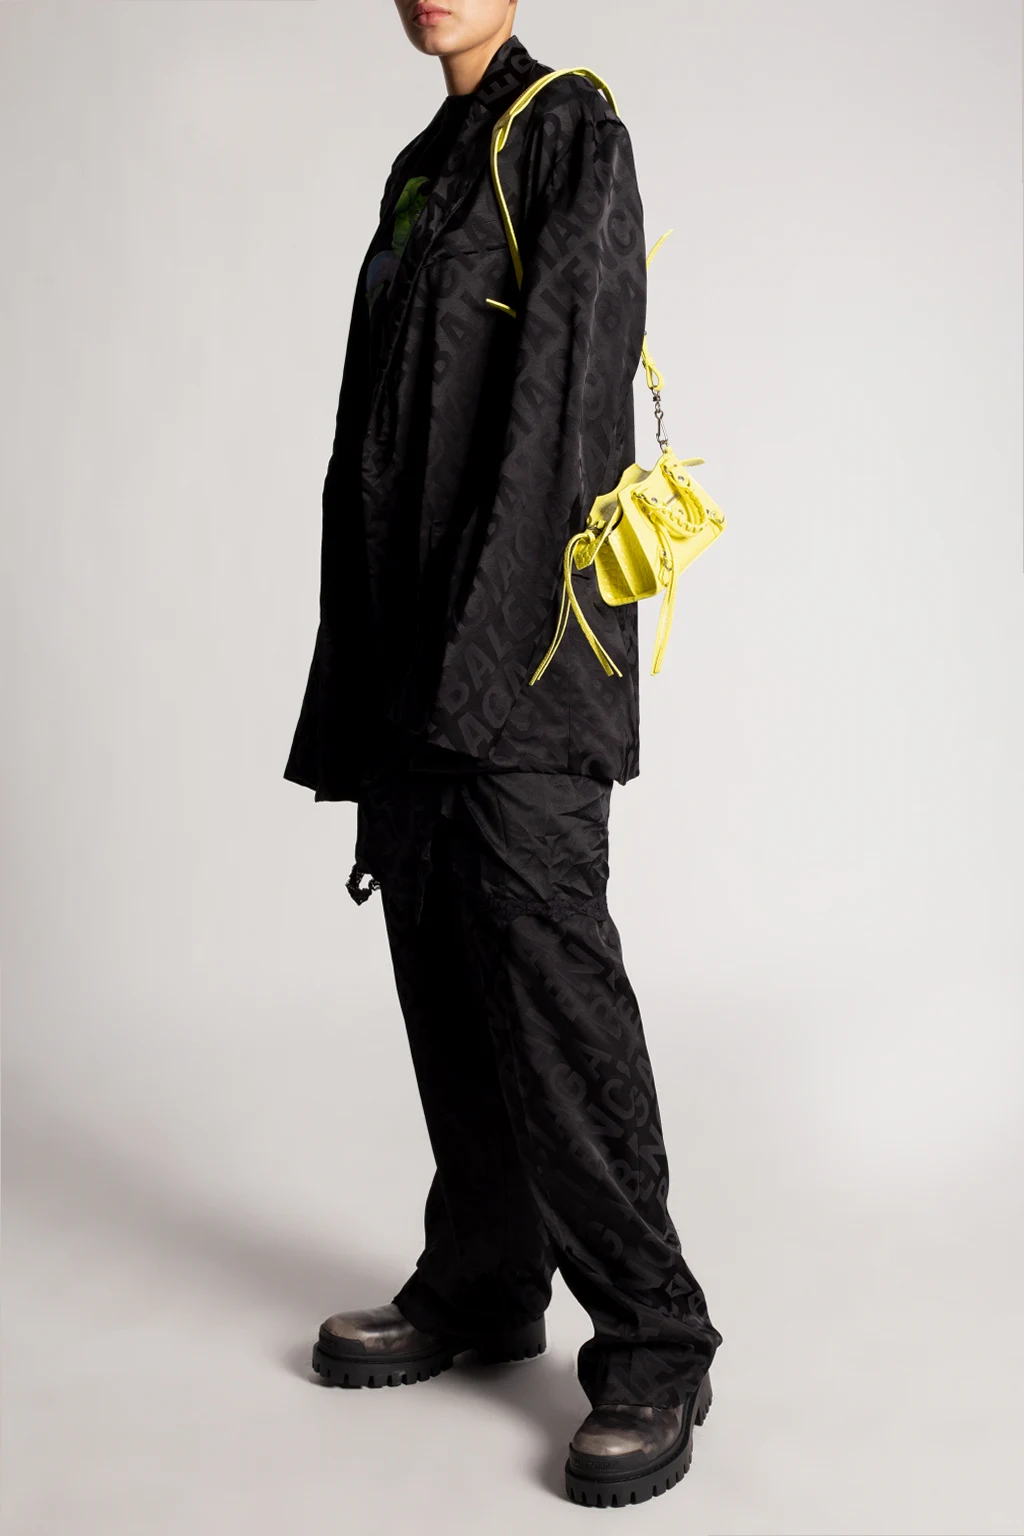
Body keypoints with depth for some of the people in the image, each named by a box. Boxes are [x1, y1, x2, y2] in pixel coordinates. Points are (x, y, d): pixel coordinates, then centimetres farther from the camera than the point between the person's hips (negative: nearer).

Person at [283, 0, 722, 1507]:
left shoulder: (570, 128, 0)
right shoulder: (421, 171, 22)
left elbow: (569, 387, -13)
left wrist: (491, 647, -21)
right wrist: (373, 691, 13)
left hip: (524, 647, -8)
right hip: (412, 644, 8)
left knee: (548, 974, -11)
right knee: (442, 973, 9)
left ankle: (652, 1348, -2)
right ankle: (483, 1284, 22)